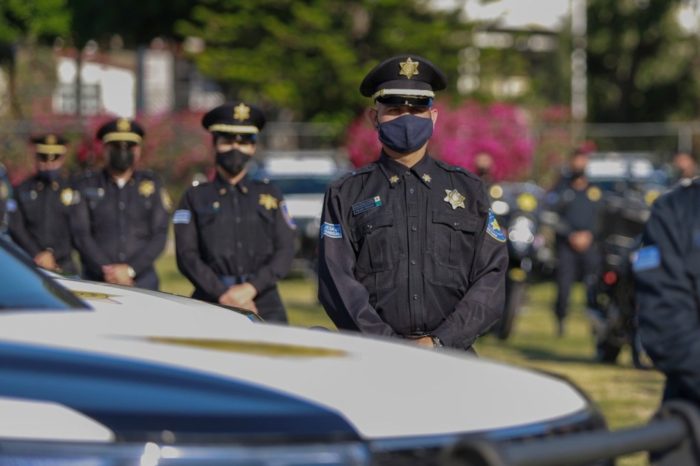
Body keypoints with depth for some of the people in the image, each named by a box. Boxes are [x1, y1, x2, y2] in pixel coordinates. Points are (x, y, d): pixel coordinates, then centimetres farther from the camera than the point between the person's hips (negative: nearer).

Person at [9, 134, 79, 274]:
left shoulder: (74, 192, 7)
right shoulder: (22, 190, 11)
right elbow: (16, 229, 3)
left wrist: (53, 254, -10)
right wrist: (38, 255, -10)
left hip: (64, 269, -1)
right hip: (29, 268, 1)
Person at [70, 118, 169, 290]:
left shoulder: (151, 185, 12)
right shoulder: (86, 186, 10)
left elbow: (160, 235, 4)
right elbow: (81, 234, 0)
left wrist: (130, 269, -8)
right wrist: (106, 270, -11)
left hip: (142, 281, 1)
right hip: (96, 281, -1)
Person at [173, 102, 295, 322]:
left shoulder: (271, 196, 19)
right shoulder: (195, 197, 15)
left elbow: (285, 251, 8)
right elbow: (187, 256, 4)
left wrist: (250, 288, -8)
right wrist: (224, 295, -9)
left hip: (265, 306, 1)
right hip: (211, 307, -1)